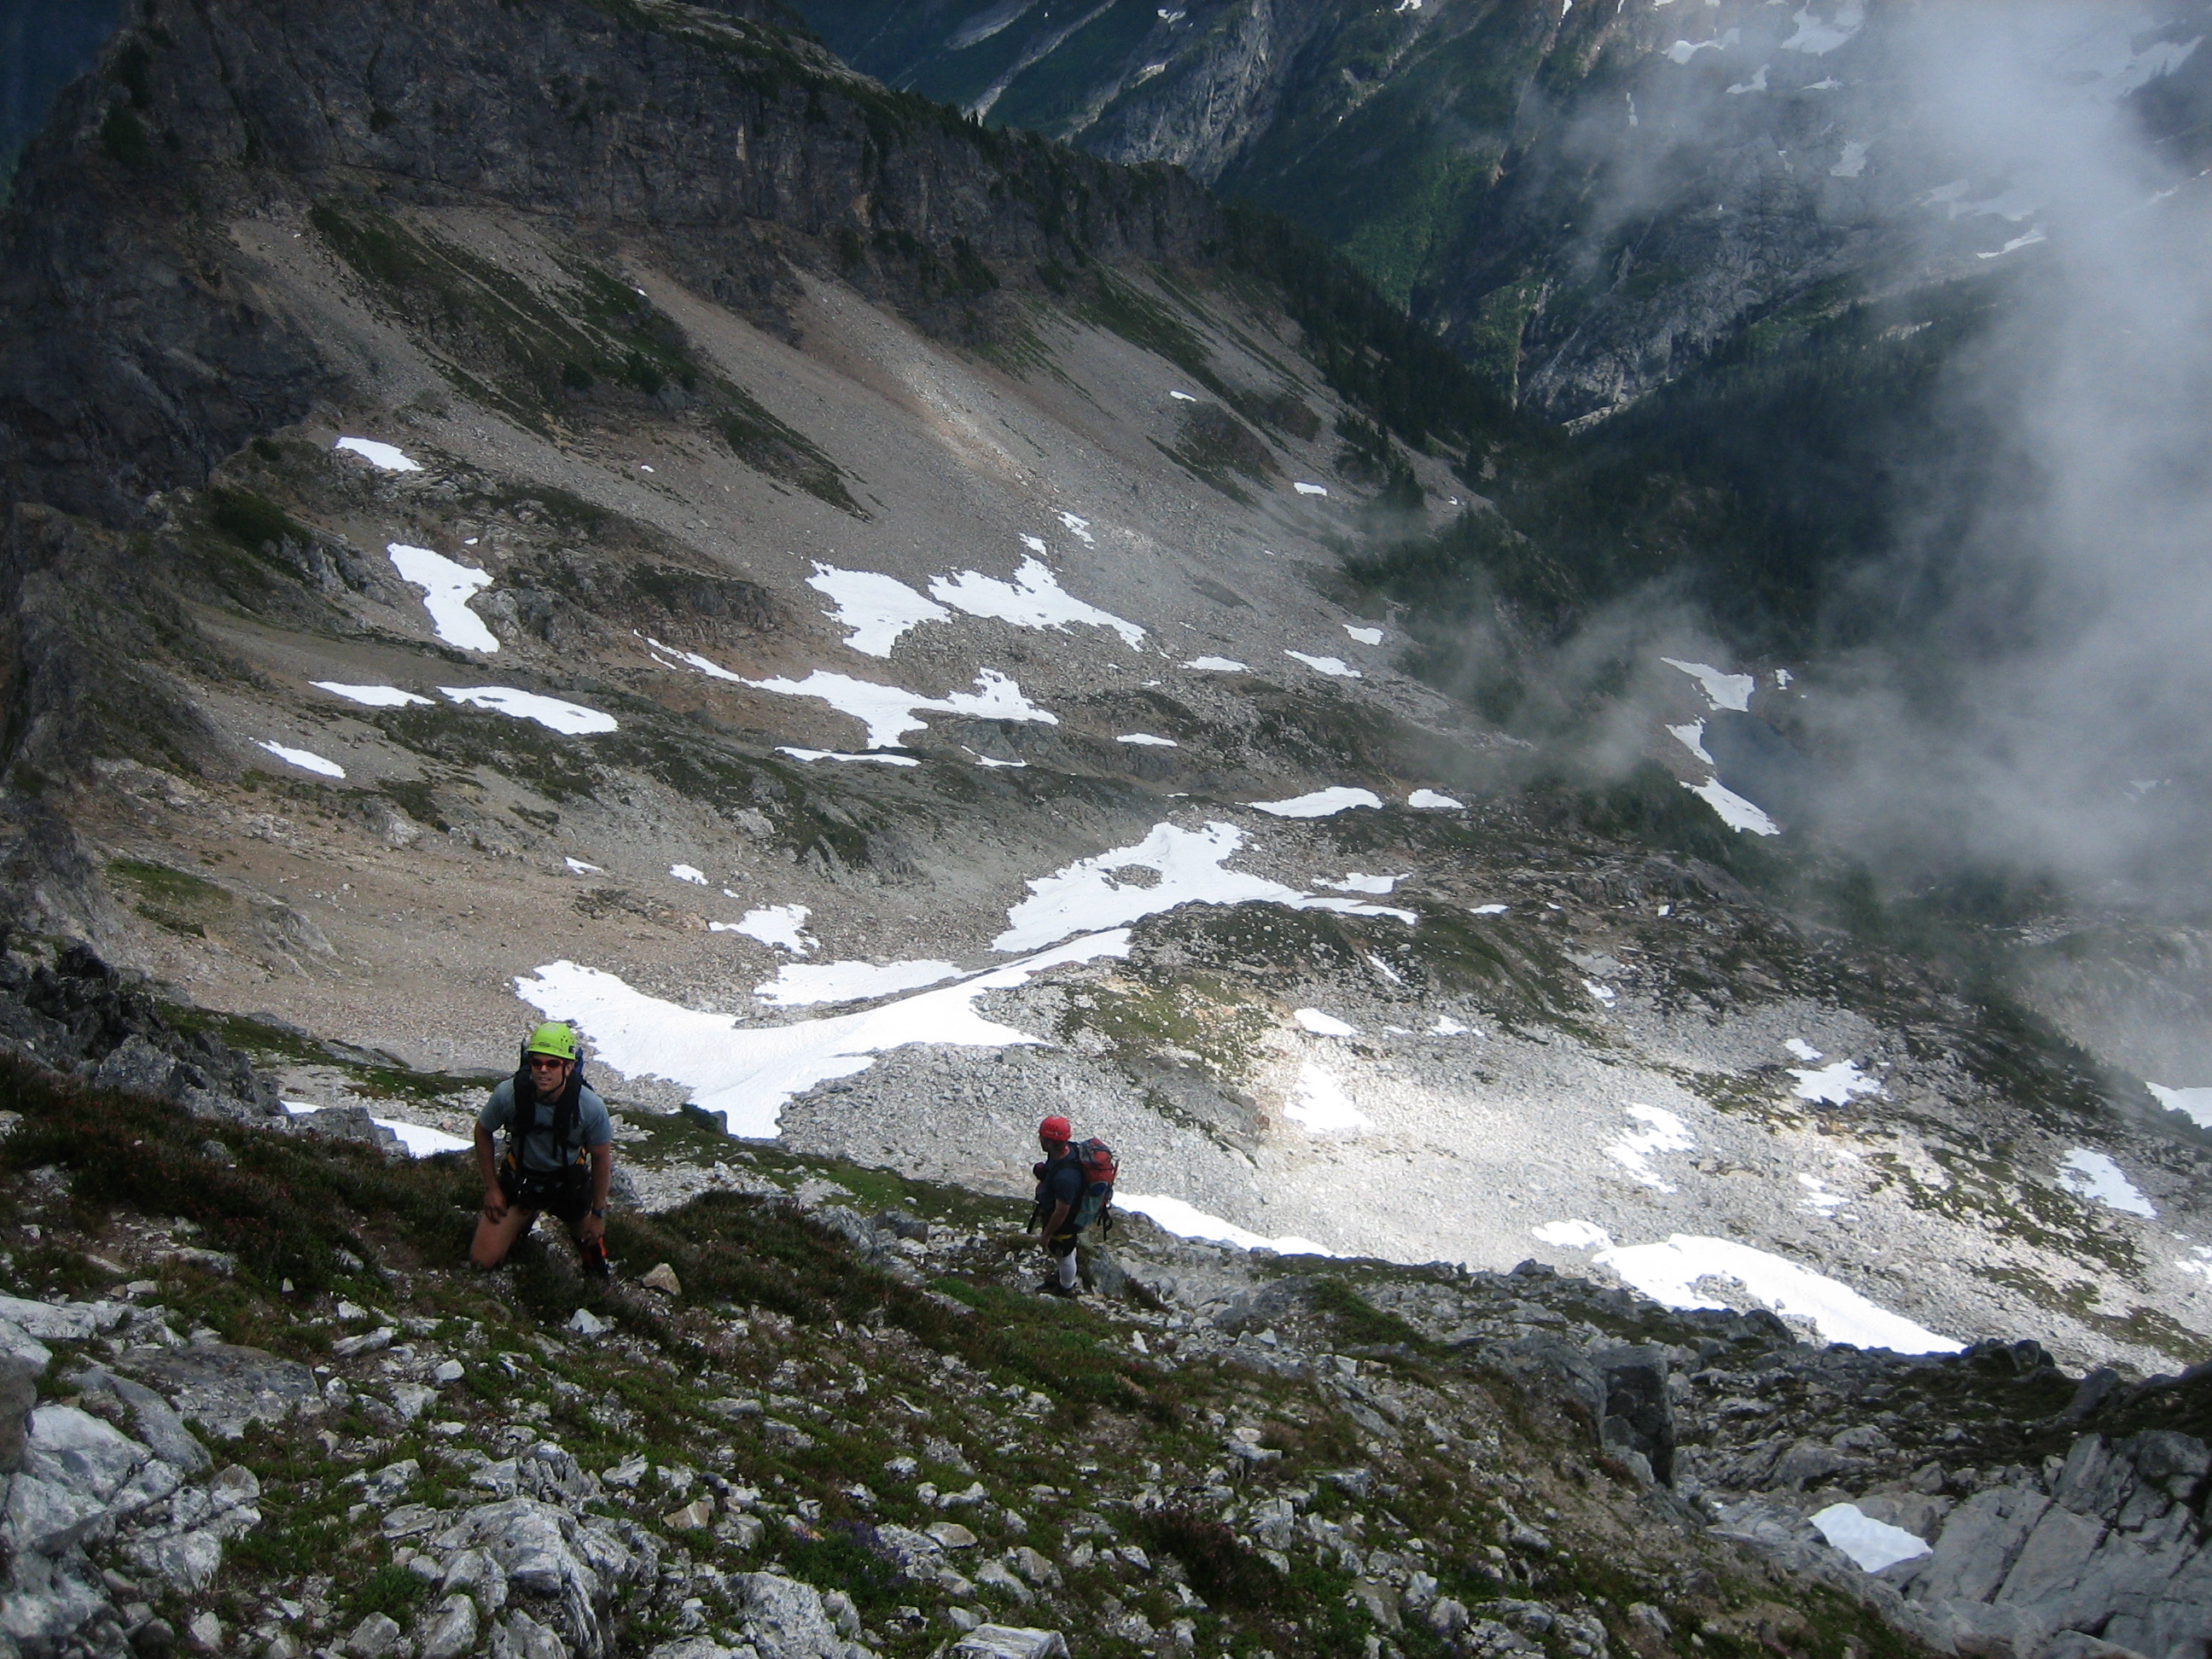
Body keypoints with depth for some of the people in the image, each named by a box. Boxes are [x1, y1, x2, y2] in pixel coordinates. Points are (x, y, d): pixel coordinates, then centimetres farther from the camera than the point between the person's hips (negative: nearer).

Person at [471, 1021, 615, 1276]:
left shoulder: (591, 1107, -28)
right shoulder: (509, 1094, -27)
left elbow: (601, 1159, -10)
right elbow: (483, 1133, -5)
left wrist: (599, 1214, -2)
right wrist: (492, 1188, -2)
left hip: (569, 1182, 0)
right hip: (519, 1178, 0)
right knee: (483, 1260, -1)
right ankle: (524, 1218, 27)